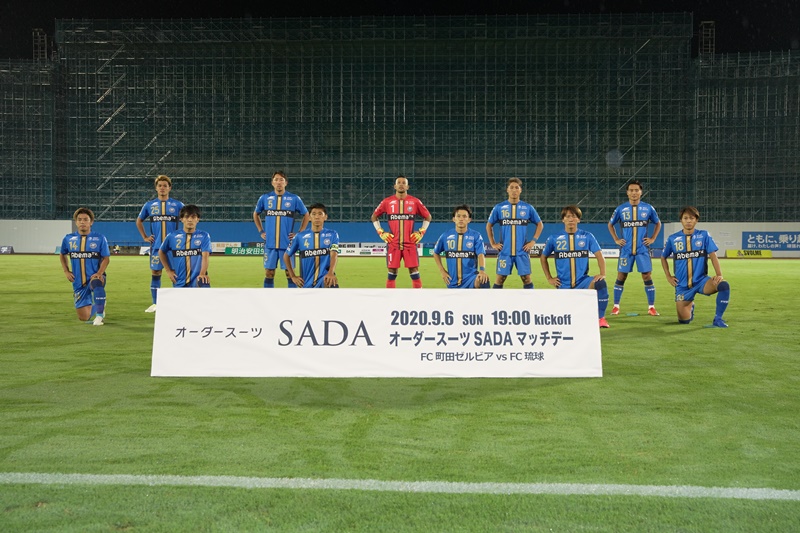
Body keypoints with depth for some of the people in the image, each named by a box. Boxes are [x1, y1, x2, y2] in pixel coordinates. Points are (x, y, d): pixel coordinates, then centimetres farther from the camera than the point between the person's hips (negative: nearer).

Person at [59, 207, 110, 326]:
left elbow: (106, 258, -3)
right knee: (84, 318, 2)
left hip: (95, 277, -3)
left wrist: (99, 273, -19)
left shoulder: (100, 238, -4)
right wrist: (66, 271, 6)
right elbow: (62, 255, 19)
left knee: (96, 283, -43)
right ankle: (93, 307, 39)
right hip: (78, 282, 3)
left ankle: (100, 315, -27)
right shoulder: (68, 239, 3)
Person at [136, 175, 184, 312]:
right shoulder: (149, 205, 8)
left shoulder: (177, 205, 2)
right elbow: (139, 221, 22)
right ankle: (155, 304, 13)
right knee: (155, 273, 4)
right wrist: (145, 237, 12)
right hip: (156, 246, 2)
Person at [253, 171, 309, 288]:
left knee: (290, 272, 1)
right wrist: (261, 232, 12)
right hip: (270, 243, 2)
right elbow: (256, 214, 21)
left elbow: (306, 215, 10)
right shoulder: (265, 198, 4)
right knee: (269, 273, 5)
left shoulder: (294, 199, 0)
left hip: (287, 243, -1)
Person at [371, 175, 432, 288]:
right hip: (393, 244, 0)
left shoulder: (415, 202, 3)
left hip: (410, 244, 0)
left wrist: (421, 232, 4)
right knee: (392, 273, 3)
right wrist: (381, 233, 5)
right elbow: (374, 217, 15)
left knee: (414, 272, -2)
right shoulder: (387, 202, 3)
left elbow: (427, 217, 15)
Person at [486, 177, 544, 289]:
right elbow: (489, 225, 13)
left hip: (522, 251, 0)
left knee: (526, 279, 0)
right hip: (505, 251, 0)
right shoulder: (499, 207, 2)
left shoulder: (528, 207, 3)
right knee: (500, 279, 1)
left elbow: (539, 224, 13)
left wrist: (533, 241, 3)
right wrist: (493, 243, 6)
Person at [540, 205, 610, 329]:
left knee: (600, 284, -33)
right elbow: (543, 257, 13)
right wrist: (549, 278, 7)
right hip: (563, 285, 1)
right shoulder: (554, 238, 1)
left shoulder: (587, 237, 1)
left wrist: (602, 274, -20)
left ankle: (601, 318, -19)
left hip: (583, 281, 0)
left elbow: (599, 255, -4)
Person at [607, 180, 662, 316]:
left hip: (643, 249, 0)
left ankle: (651, 307, 6)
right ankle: (616, 306, 11)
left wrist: (652, 238, 6)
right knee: (621, 277, 2)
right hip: (626, 249, 0)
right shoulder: (621, 209, 2)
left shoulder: (648, 208, 3)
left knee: (647, 276, -3)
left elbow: (658, 223, 17)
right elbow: (610, 224, 16)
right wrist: (616, 239, 6)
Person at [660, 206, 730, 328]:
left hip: (701, 280, -1)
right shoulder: (672, 239, 0)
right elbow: (663, 257, 14)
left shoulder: (704, 235, -2)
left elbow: (713, 255, -7)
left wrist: (719, 275, -20)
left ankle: (718, 319, -14)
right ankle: (690, 306, 33)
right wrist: (668, 276, 5)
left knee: (724, 285, -32)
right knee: (684, 320, -4)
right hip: (682, 285, 1)